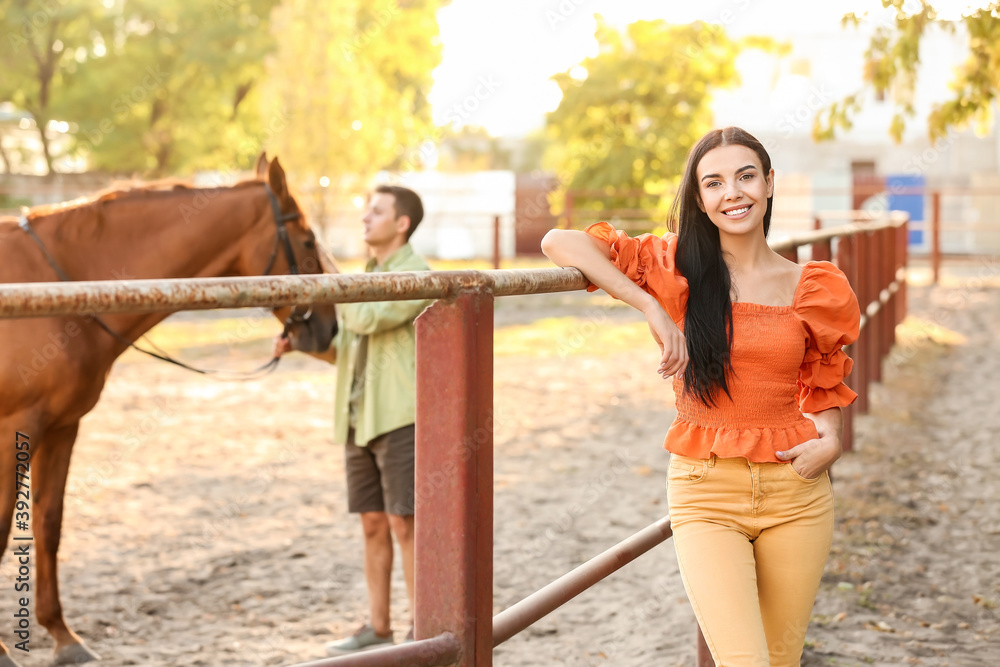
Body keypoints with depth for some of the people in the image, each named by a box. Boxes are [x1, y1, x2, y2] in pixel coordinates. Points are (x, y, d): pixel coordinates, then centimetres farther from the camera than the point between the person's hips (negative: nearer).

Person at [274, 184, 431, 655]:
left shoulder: (416, 274, -9)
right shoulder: (367, 277, 18)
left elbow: (365, 320, -22)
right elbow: (343, 350, 22)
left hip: (401, 417, -8)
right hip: (360, 420, 8)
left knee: (404, 524, -7)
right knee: (372, 524, 10)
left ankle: (422, 632, -1)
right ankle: (378, 629, 16)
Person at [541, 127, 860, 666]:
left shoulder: (814, 290, 5)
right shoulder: (677, 267, 0)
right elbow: (559, 243, -8)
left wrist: (829, 440, -3)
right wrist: (653, 308, -16)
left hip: (796, 493, 2)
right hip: (707, 494, -2)